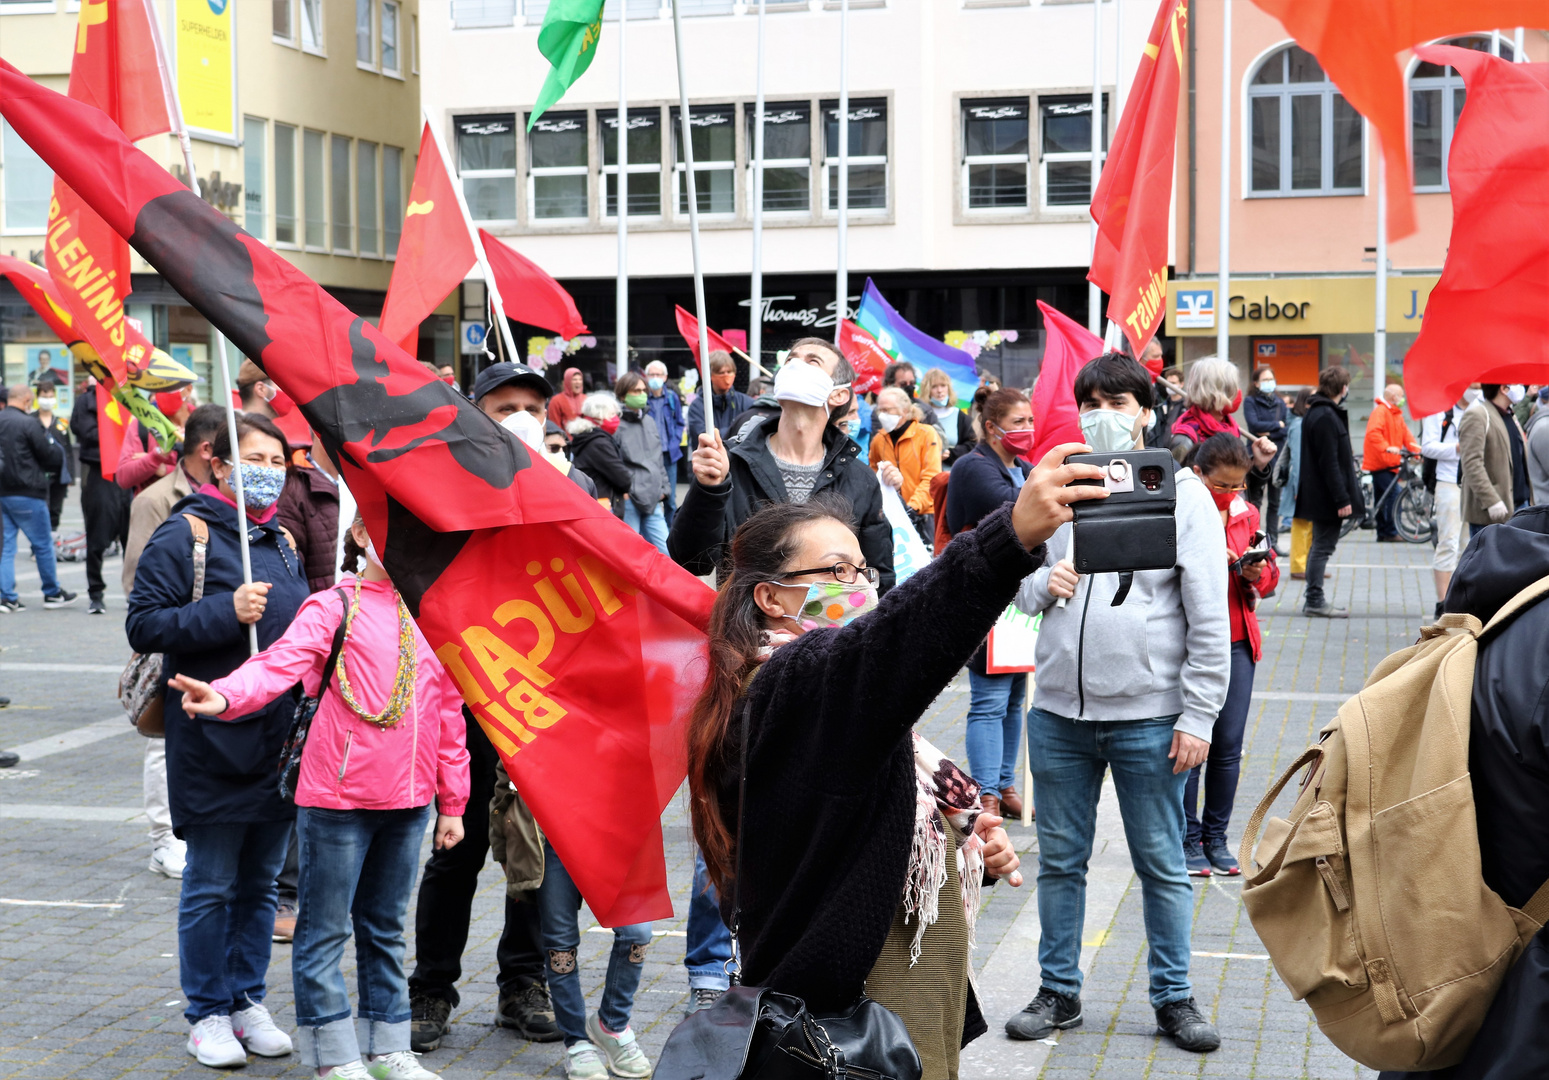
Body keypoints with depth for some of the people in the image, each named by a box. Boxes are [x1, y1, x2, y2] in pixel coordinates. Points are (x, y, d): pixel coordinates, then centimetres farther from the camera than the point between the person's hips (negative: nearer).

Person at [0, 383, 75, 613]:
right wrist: (50, 437, 10)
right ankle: (52, 593, 16)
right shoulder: (29, 424, -15)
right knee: (43, 544, 7)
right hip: (26, 493, -6)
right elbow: (53, 457, -9)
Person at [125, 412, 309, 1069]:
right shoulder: (184, 535, -7)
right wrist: (227, 612, -22)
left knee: (261, 882, 13)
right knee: (211, 885, 2)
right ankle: (207, 1014, 14)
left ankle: (247, 1000, 25)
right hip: (213, 740, -6)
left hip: (281, 737, 6)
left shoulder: (283, 542, 14)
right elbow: (143, 624, -13)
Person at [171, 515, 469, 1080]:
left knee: (386, 927, 17)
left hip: (408, 800, 5)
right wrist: (225, 696, -41)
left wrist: (452, 800, 14)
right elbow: (281, 662, -21)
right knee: (326, 928, 2)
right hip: (337, 798, -5)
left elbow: (448, 709, 14)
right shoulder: (333, 607, -5)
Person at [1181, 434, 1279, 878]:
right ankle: (1187, 838, 10)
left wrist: (1258, 572, -5)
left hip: (1237, 643, 5)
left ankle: (1216, 837, 16)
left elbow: (1269, 578, 17)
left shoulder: (1247, 514, 11)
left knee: (1229, 743, 5)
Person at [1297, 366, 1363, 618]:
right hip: (1327, 495, -10)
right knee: (1323, 547, -5)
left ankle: (1313, 599, 21)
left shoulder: (1316, 412, 14)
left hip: (1317, 494, 10)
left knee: (1321, 545, 15)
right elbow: (1330, 463, -22)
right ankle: (1315, 601, 0)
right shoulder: (1326, 417, -19)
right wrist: (1342, 499, -22)